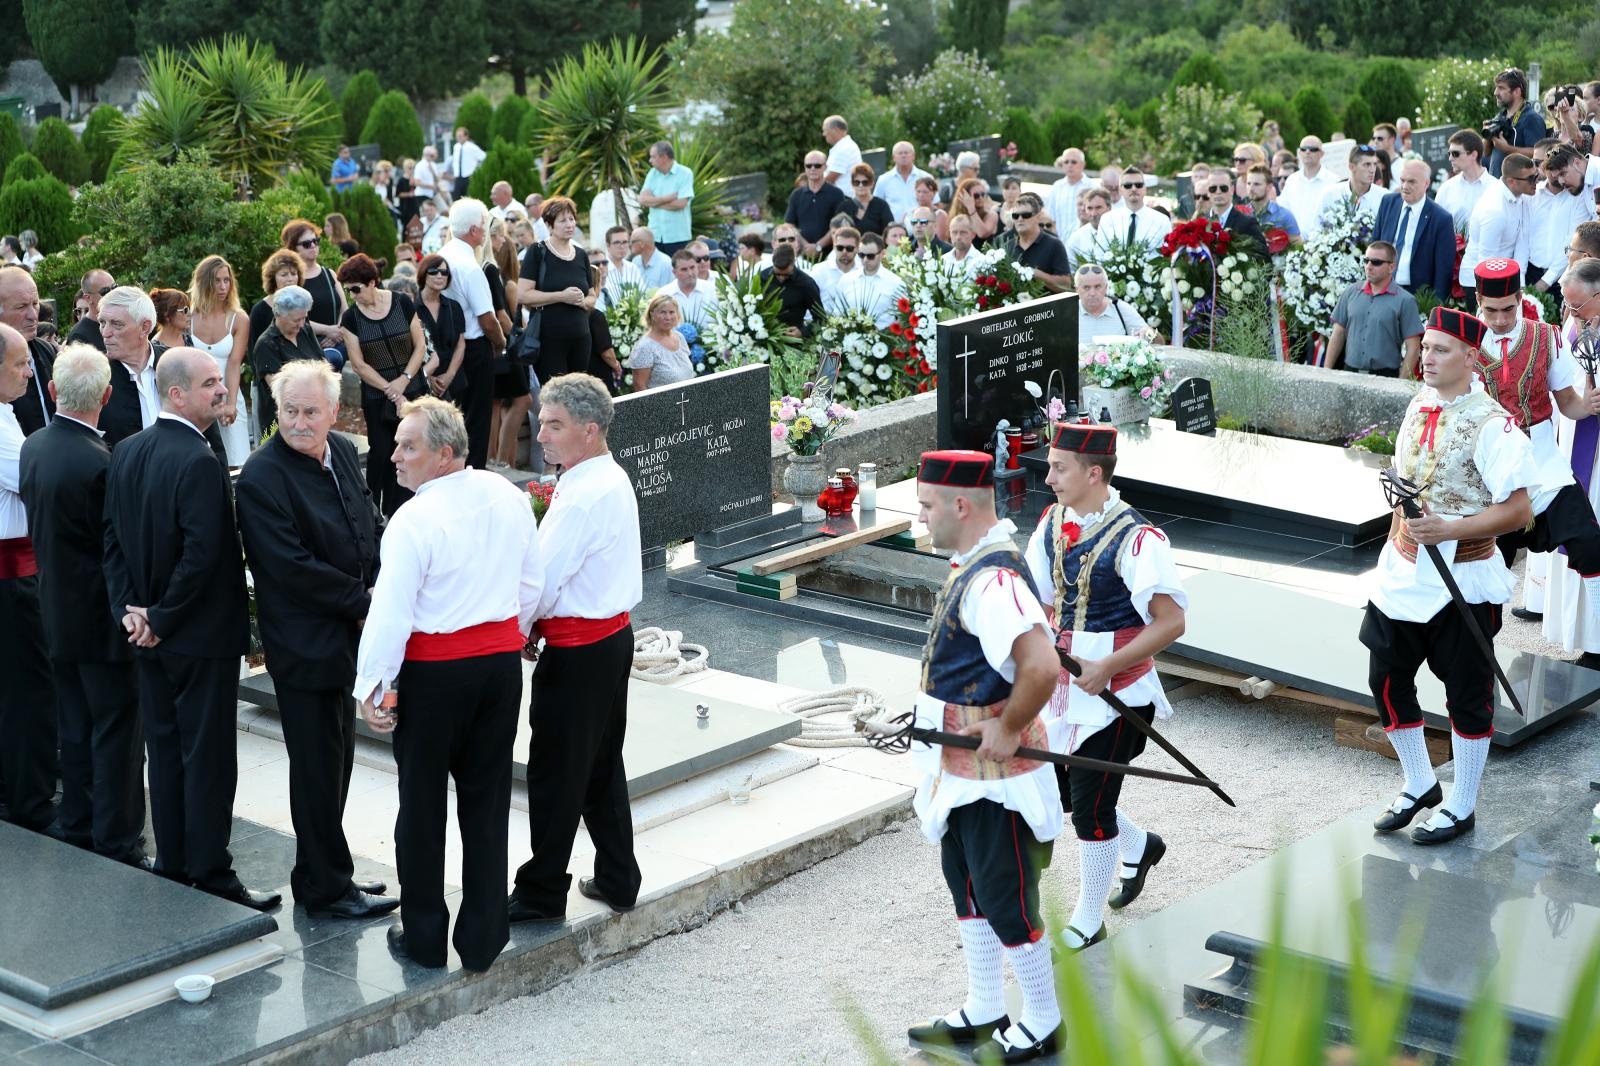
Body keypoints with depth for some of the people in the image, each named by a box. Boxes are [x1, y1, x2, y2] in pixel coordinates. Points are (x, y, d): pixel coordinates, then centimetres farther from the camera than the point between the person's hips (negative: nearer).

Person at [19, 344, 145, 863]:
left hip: (58, 611, 8)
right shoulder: (99, 464, -25)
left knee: (74, 726, 18)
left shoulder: (32, 448, 0)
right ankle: (118, 844, 7)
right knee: (117, 730, 2)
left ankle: (76, 826, 28)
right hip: (103, 616, -8)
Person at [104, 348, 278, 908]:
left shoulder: (127, 452, 4)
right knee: (208, 755, 1)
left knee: (164, 746, 15)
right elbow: (200, 555, -25)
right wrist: (161, 618, -14)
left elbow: (113, 537, 5)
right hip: (203, 634, -8)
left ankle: (171, 863, 24)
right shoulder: (199, 463, -22)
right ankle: (210, 876, 8)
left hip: (151, 636, 8)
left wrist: (131, 607, 1)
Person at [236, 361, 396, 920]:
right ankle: (325, 888, 14)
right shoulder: (261, 477, -19)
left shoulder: (343, 452, 5)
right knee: (318, 765, 2)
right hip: (305, 645, -8)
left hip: (345, 636, 8)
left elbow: (370, 528, 14)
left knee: (335, 759, 17)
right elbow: (293, 569, -23)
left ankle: (322, 876, 30)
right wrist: (365, 602, -16)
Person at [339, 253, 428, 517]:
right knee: (381, 452, -1)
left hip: (413, 389, 0)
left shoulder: (402, 304, -4)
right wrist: (391, 392, -10)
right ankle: (374, 510, 12)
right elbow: (358, 364, -5)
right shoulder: (351, 317, -4)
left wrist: (404, 379, -13)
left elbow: (420, 346, -1)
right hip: (376, 397, 0)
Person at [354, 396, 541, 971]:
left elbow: (391, 612, -17)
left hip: (434, 672, -6)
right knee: (487, 800, 12)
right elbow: (532, 584, 11)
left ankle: (423, 936, 19)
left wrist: (371, 686, -9)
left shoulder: (414, 520, -18)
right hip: (501, 661, 6)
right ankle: (482, 939, 18)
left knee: (423, 803, 9)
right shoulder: (507, 497, 2)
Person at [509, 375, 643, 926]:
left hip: (577, 650, -10)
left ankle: (542, 893, 12)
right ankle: (617, 880, 27)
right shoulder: (613, 479, 9)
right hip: (613, 634, 10)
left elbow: (543, 579, -19)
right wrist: (536, 624, 6)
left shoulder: (584, 497, -22)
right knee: (603, 767, 18)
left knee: (555, 774, 2)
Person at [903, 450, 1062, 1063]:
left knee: (1005, 901, 3)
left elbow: (1041, 669, -39)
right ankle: (983, 1013, 35)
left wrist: (1009, 729, -25)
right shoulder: (973, 566, 7)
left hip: (993, 775, -10)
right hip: (961, 770, 10)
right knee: (967, 889, 20)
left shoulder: (993, 581, -27)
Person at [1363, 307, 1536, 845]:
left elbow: (1517, 511, -21)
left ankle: (1461, 807, 20)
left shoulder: (1491, 425, -18)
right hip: (1403, 573, 7)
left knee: (1466, 694, 6)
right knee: (1386, 678, 12)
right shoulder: (1420, 406, 6)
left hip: (1462, 582, -7)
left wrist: (1450, 528, -28)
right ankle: (1419, 785, 32)